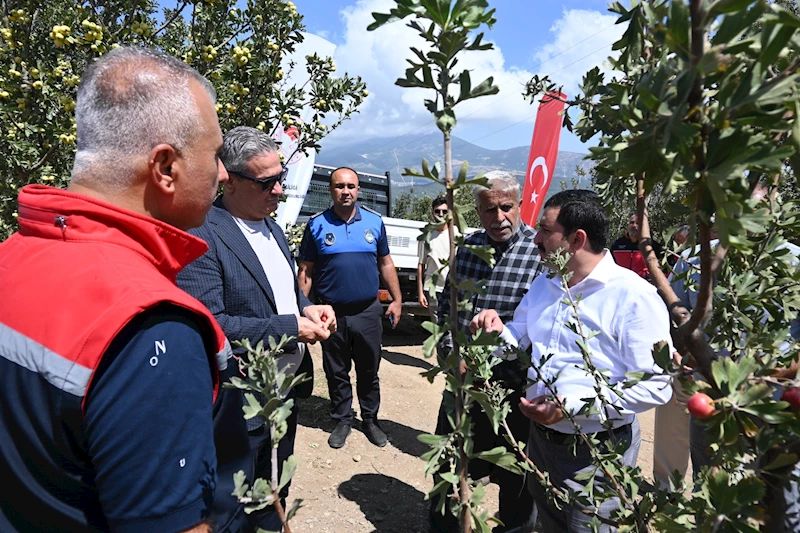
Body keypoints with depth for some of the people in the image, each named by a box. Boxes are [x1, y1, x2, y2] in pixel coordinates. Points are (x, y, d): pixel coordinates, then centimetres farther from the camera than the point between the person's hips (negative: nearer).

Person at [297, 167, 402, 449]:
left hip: (368, 312, 1)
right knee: (336, 372, 13)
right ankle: (342, 420, 31)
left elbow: (386, 264, 8)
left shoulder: (374, 221, 2)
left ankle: (370, 420, 31)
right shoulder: (317, 224, -3)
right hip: (332, 314, -1)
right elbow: (306, 271, -1)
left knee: (369, 371, 14)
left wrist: (396, 299, 5)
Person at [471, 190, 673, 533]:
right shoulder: (543, 284, 4)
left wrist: (572, 406, -27)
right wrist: (499, 331, -10)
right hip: (540, 438, 7)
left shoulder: (633, 296, -20)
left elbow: (655, 386, -23)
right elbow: (520, 340, 14)